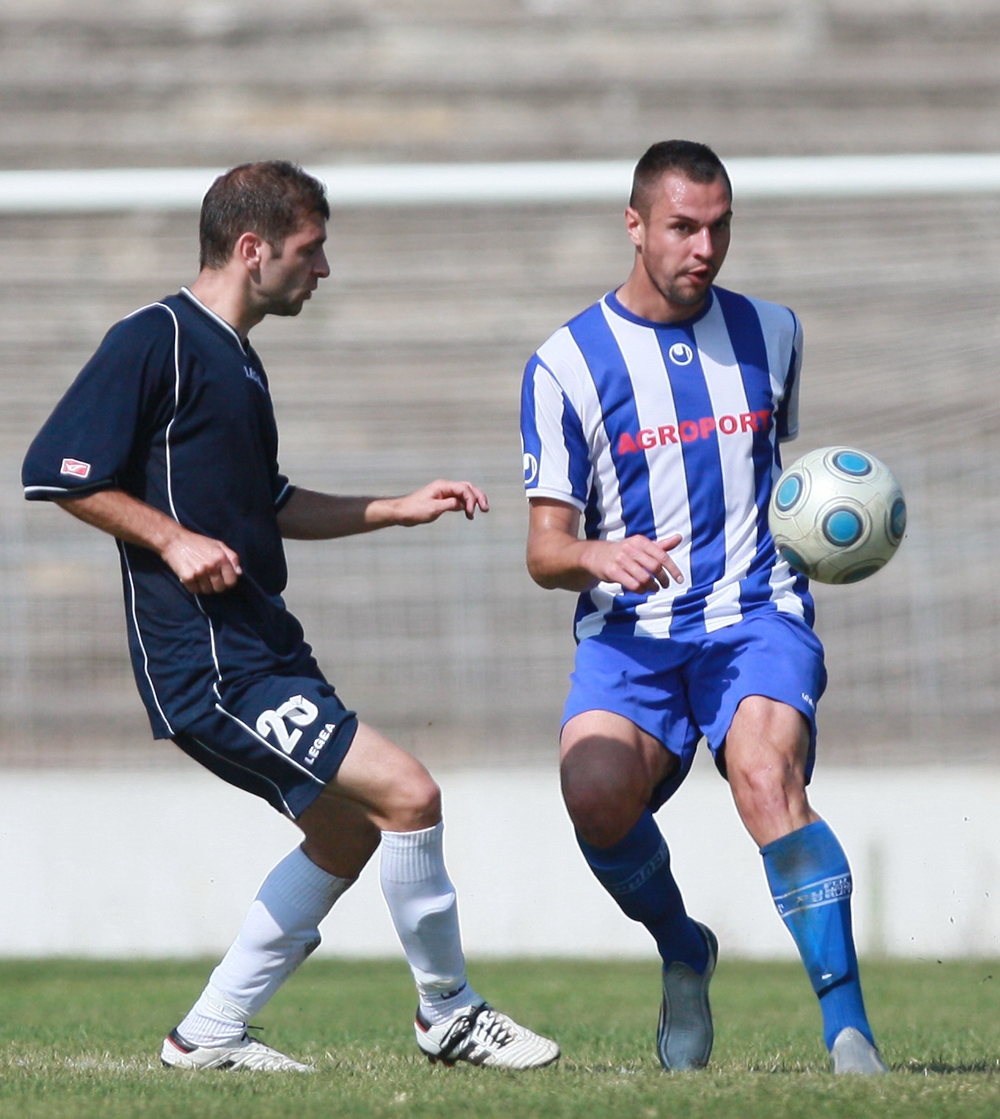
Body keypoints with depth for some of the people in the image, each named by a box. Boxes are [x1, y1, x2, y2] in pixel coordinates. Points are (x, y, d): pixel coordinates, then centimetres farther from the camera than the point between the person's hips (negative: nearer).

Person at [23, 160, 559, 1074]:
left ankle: (209, 1035, 19)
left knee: (350, 830, 15)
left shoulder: (236, 357, 18)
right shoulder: (156, 341, -11)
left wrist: (399, 510, 23)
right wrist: (173, 538, -18)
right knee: (406, 793, -14)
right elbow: (56, 473, -14)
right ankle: (447, 1014, 2)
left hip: (261, 648, 11)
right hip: (208, 663, -11)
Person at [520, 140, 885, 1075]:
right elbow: (545, 549, 0)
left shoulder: (771, 333, 12)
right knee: (594, 788, -29)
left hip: (756, 618, 1)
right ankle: (682, 952, 2)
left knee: (765, 778, -30)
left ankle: (847, 1025, -30)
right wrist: (597, 556, -23)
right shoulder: (565, 365, 2)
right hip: (628, 633, -1)